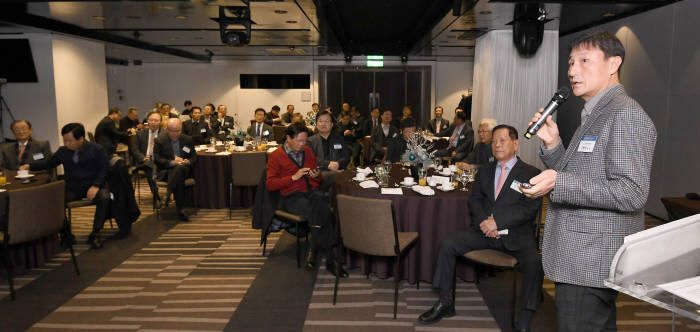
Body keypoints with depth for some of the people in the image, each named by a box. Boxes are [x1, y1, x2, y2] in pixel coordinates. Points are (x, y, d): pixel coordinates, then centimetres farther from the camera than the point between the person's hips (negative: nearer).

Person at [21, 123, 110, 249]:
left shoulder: (97, 149, 1)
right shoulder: (63, 151, 13)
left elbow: (104, 169, -1)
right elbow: (49, 162, 25)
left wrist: (95, 186, -15)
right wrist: (30, 166, 7)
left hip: (92, 186, -3)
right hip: (72, 189, 4)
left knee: (105, 198, -36)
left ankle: (95, 234, -20)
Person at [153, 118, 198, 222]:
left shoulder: (187, 139, 13)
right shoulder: (160, 140, 4)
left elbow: (194, 157, 12)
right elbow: (157, 159, -4)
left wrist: (188, 162, -12)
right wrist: (172, 162, -20)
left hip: (184, 169, 2)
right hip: (166, 171, -2)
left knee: (179, 169, -37)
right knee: (179, 178, -37)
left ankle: (167, 195, -35)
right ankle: (180, 210, -37)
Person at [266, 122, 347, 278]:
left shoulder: (308, 151, 22)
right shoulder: (276, 156, 7)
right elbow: (270, 184, -2)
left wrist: (317, 176, 5)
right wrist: (293, 177, -11)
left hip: (312, 192, 4)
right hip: (292, 197, -4)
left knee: (321, 204, -34)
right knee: (321, 213, -32)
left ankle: (314, 250, -26)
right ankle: (331, 260, -27)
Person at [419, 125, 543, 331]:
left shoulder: (530, 174, 2)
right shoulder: (485, 171, 17)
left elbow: (530, 208, -9)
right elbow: (474, 200, 12)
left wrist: (497, 221, -19)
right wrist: (483, 221, -10)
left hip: (515, 234, -3)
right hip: (483, 230, 4)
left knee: (535, 262, -31)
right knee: (447, 244, -15)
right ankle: (445, 303, -2)